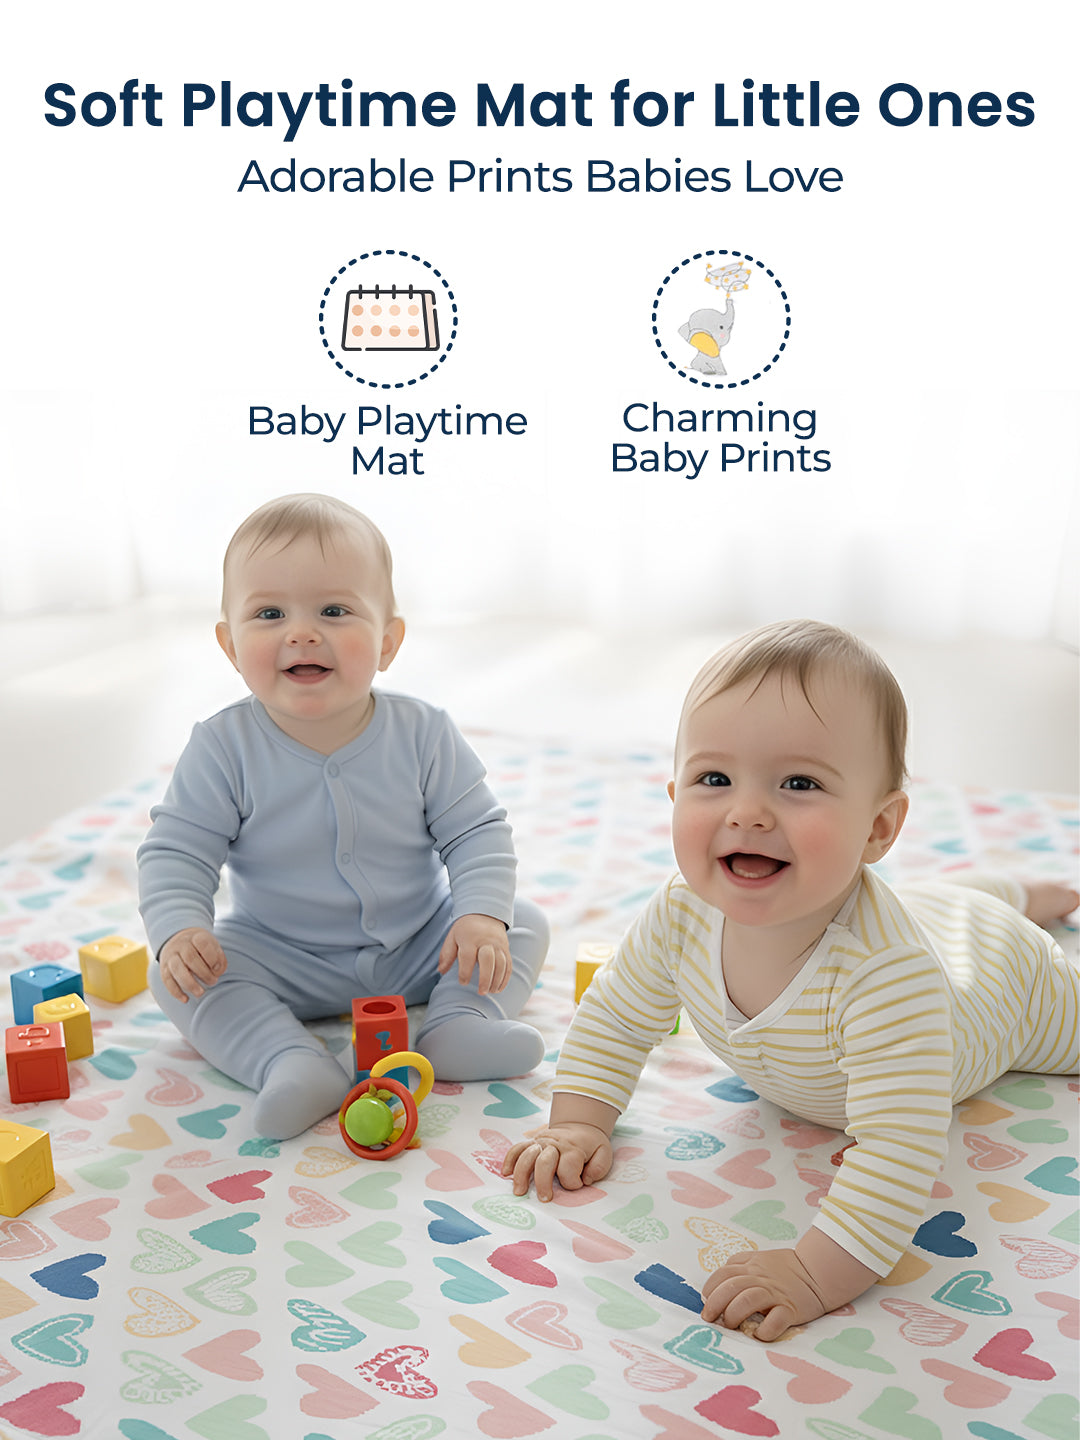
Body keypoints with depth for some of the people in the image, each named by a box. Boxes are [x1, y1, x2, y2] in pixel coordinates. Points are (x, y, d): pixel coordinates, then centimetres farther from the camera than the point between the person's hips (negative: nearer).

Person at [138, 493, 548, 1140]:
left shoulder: (423, 735, -14)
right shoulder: (225, 748, -16)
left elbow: (478, 833, -9)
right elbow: (176, 851, -12)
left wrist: (482, 914, -26)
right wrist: (179, 930, -30)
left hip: (420, 945, 1)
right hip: (281, 959, -1)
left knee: (525, 923, -10)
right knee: (174, 975, -21)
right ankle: (288, 1058, -32)